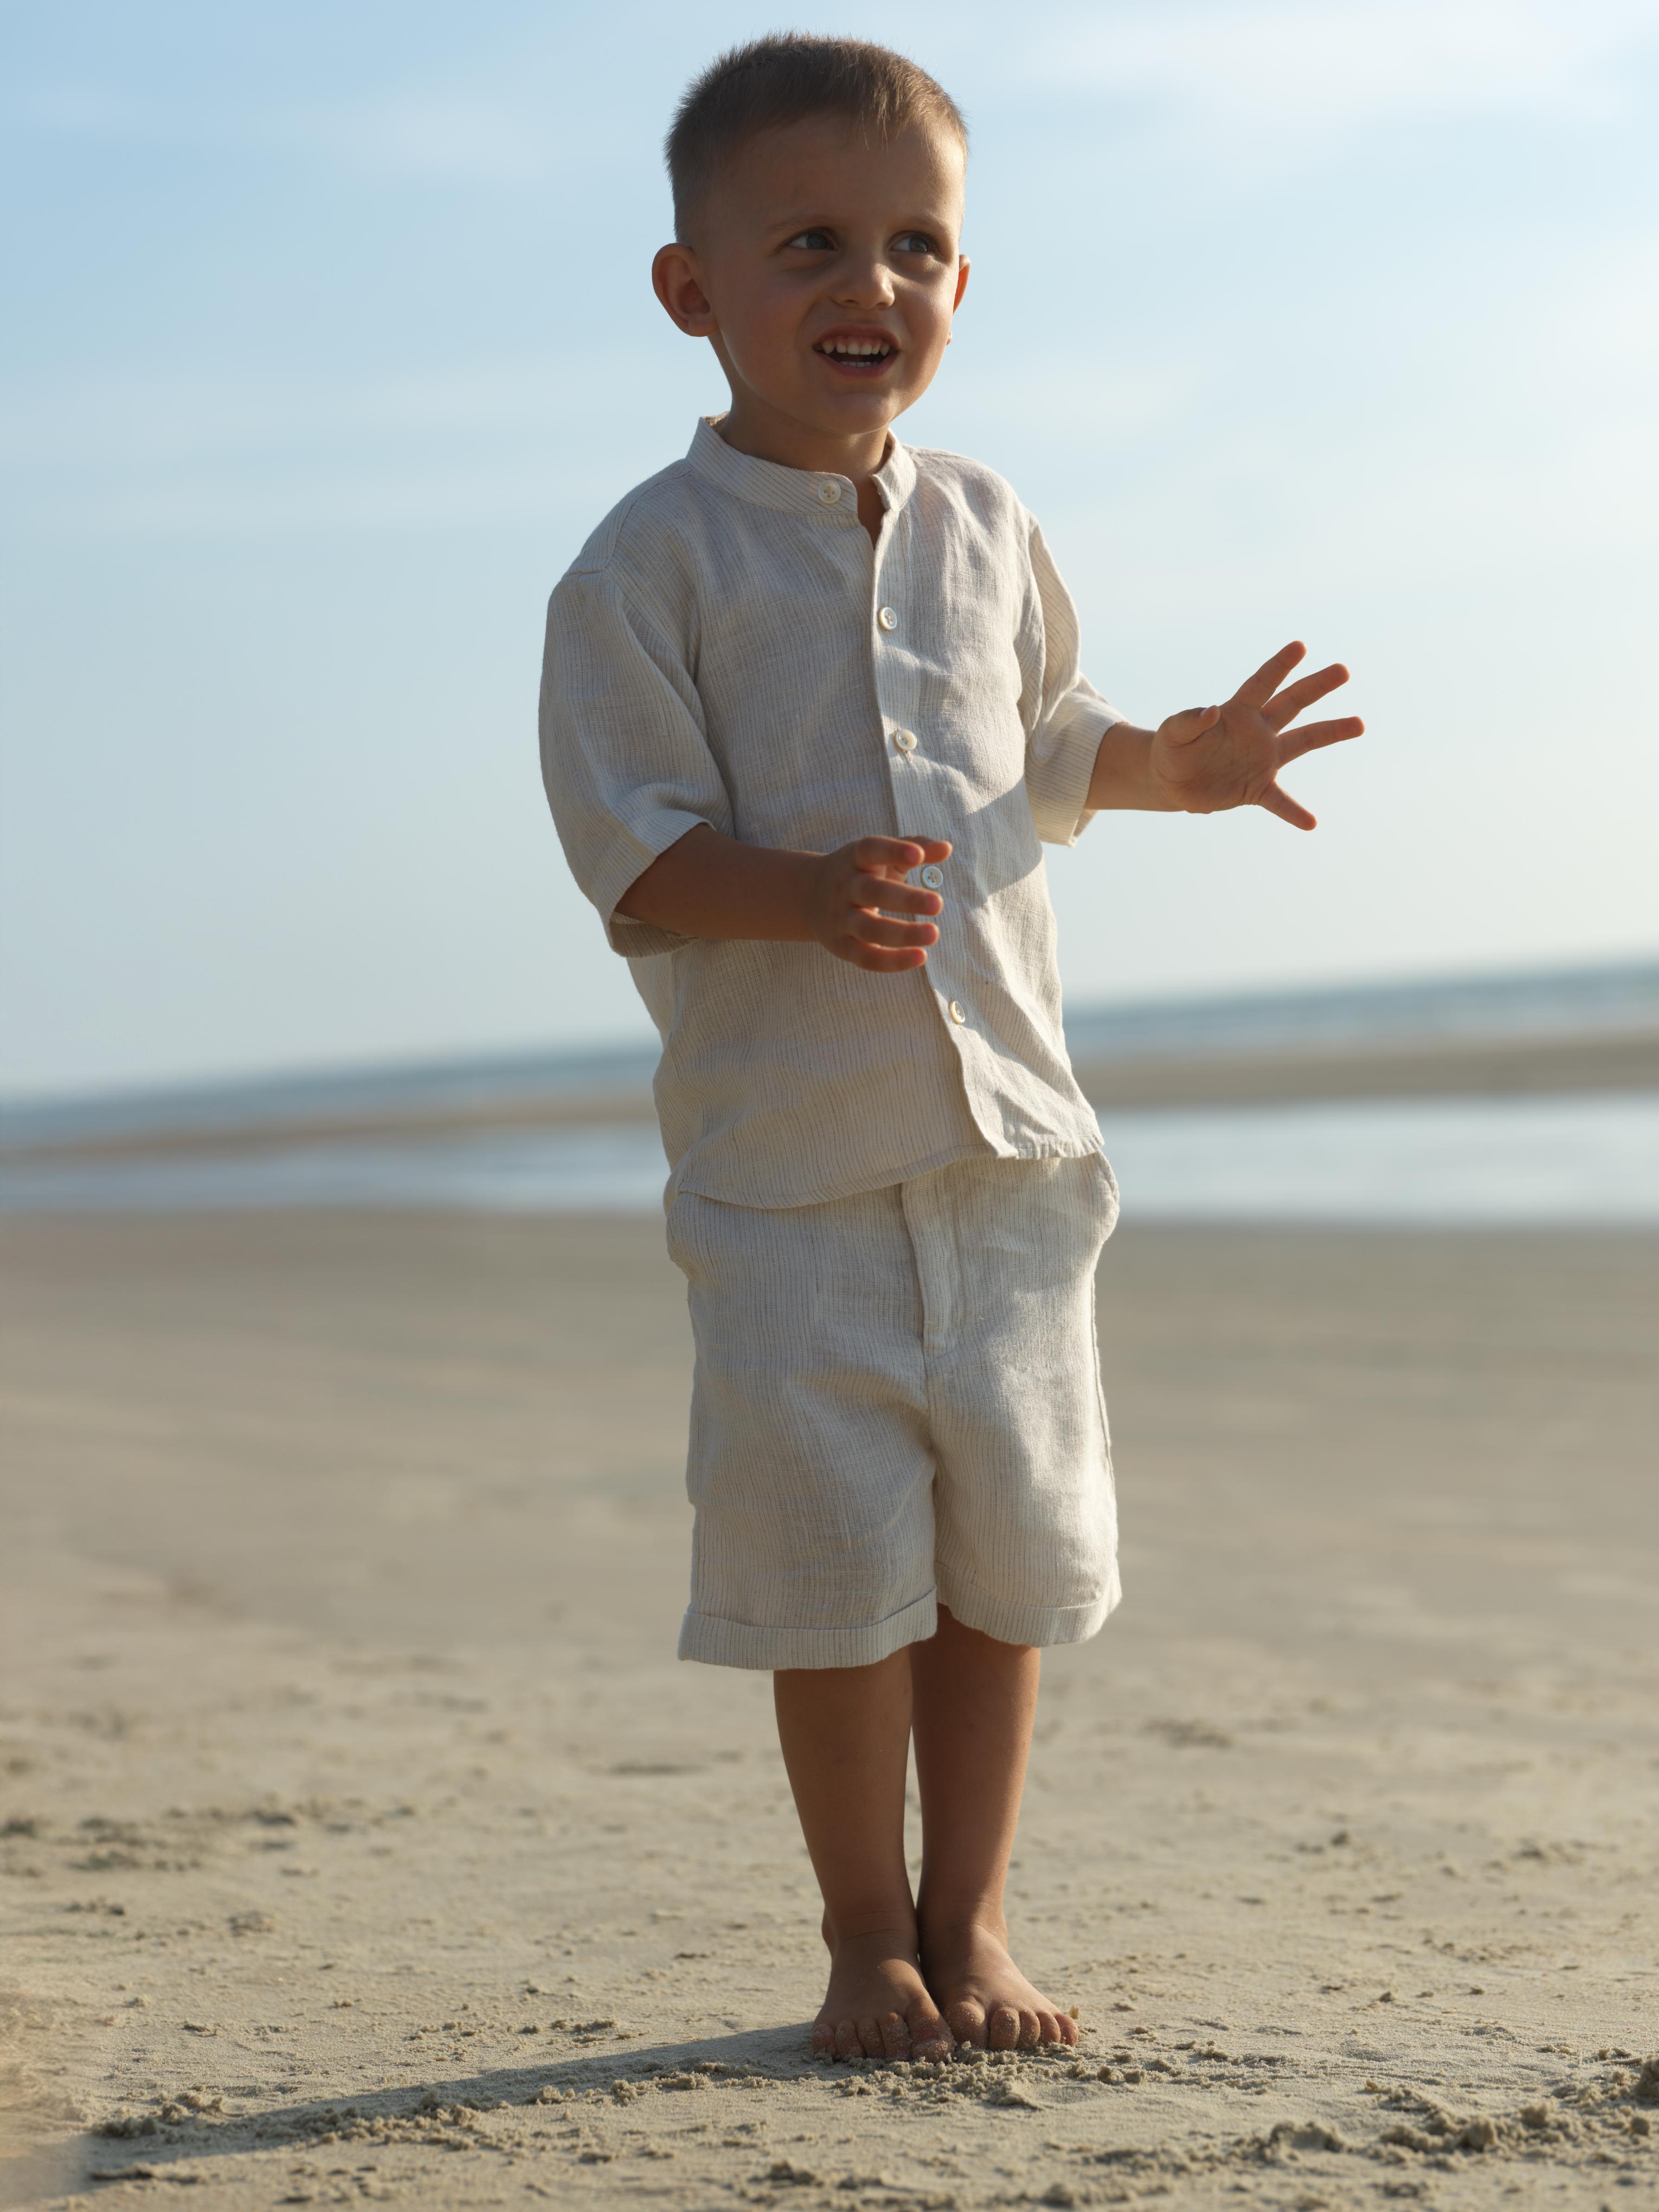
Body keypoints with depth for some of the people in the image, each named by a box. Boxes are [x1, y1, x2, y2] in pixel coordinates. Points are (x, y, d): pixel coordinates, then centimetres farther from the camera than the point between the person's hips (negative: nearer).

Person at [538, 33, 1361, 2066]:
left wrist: (1176, 759, 8)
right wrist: (802, 895, -29)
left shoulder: (982, 531, 10)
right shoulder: (653, 565, -7)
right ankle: (867, 1937, 18)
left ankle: (967, 1919, 24)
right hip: (785, 1163, -5)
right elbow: (633, 858, -12)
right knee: (840, 1562, 0)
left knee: (1011, 1543, 8)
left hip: (1006, 1137, 5)